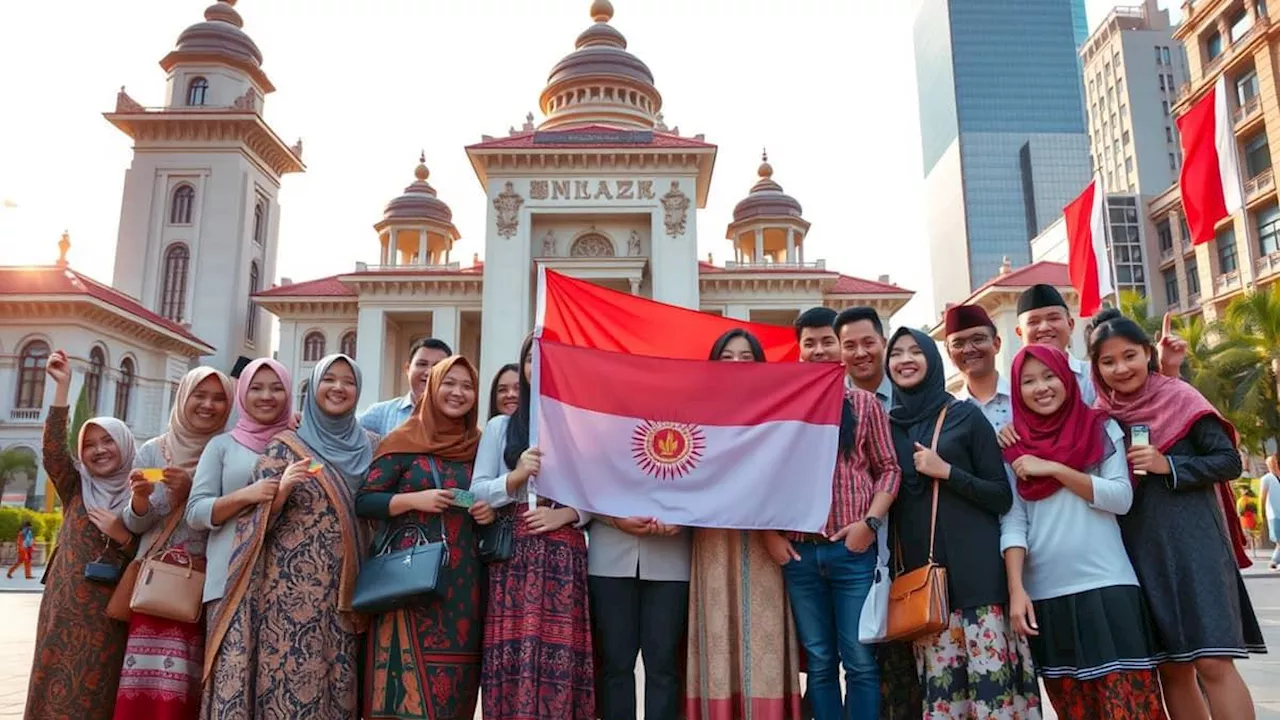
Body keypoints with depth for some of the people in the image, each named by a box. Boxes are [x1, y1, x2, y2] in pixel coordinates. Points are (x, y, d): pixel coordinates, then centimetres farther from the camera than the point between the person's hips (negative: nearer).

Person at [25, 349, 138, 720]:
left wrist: (122, 536, -15)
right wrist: (62, 386, -18)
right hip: (66, 608, 1)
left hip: (110, 613, -1)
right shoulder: (76, 489, 7)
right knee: (57, 687, 0)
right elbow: (53, 451, -11)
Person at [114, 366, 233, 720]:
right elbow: (134, 524, 6)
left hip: (209, 583, -1)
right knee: (149, 682, -6)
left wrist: (192, 491, -14)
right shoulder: (153, 450, 6)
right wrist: (139, 498, -15)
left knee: (186, 683, -2)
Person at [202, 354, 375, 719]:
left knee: (337, 687, 4)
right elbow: (258, 517, -2)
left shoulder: (371, 446, 9)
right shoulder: (285, 444, 2)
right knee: (286, 677, -5)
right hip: (291, 588, -2)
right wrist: (283, 489, -20)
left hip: (347, 590, 3)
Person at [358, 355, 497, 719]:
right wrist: (415, 500, -16)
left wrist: (490, 512, 0)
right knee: (412, 673, -6)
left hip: (464, 579, 4)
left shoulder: (479, 445, 11)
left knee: (454, 677, 6)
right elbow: (363, 501, -4)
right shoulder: (404, 439, -1)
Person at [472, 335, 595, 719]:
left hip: (564, 553, -1)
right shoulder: (500, 427, 12)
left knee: (561, 650, -5)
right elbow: (476, 491, 5)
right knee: (512, 650, -4)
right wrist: (516, 478, -11)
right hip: (512, 553, 1)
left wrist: (566, 514, -12)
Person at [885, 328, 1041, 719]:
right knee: (939, 688, 1)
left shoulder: (965, 415, 4)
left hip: (976, 569, -2)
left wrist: (946, 471, -12)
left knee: (992, 679, -7)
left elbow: (1002, 496, 1)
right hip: (918, 572, 3)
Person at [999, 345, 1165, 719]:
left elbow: (1122, 498, -4)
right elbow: (1013, 522, 2)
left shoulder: (1101, 428, 6)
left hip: (1107, 587, -1)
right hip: (1045, 596, 2)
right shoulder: (1013, 449, 9)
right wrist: (1016, 589, -8)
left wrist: (1055, 469, -11)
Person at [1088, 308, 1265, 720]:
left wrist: (1167, 465, -15)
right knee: (1170, 668, 8)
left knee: (1213, 662, -9)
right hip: (1139, 553, 4)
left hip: (1192, 541, -3)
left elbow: (1229, 462, -5)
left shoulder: (1180, 398, -1)